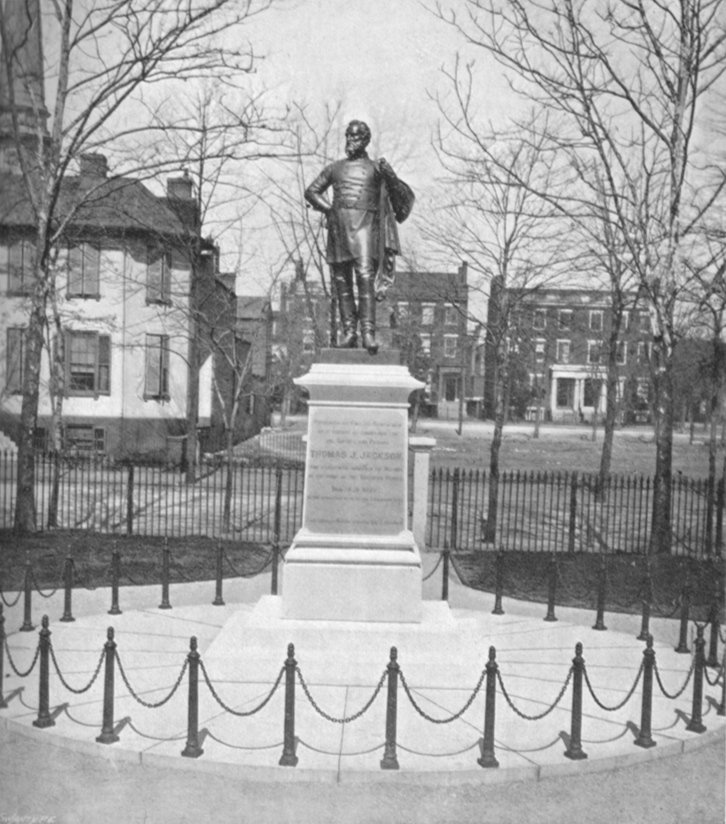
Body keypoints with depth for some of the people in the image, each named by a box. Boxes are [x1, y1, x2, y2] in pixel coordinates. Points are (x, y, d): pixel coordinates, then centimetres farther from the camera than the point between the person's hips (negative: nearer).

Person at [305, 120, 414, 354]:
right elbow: (311, 191, 20)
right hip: (338, 225, 3)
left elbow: (401, 194, 6)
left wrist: (388, 175, -13)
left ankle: (368, 332, -23)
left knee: (365, 275, -18)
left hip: (364, 224, -3)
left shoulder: (376, 167, 14)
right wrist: (328, 209, 3)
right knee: (341, 281, -1)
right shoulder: (334, 168, 22)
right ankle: (349, 331, 2)